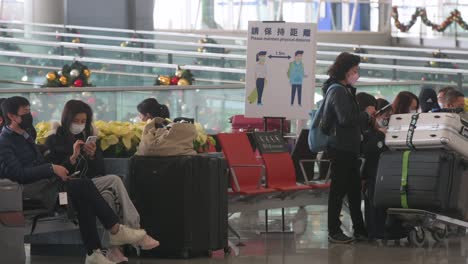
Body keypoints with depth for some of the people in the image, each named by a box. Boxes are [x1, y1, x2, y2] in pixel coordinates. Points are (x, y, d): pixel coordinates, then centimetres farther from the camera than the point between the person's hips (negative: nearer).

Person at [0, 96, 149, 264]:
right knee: (83, 186, -24)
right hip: (27, 191, -9)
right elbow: (17, 173, -19)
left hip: (45, 182, 9)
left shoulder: (25, 136, 24)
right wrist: (52, 169, -19)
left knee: (84, 200, -19)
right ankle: (116, 231, -19)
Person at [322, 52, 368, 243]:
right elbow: (346, 119, -25)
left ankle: (359, 229, 20)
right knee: (339, 190, -3)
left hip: (347, 147, 10)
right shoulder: (338, 91, -16)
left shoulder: (344, 90, 15)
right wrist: (366, 115, -12)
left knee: (354, 188, 13)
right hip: (341, 148, -10)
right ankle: (334, 232, 3)